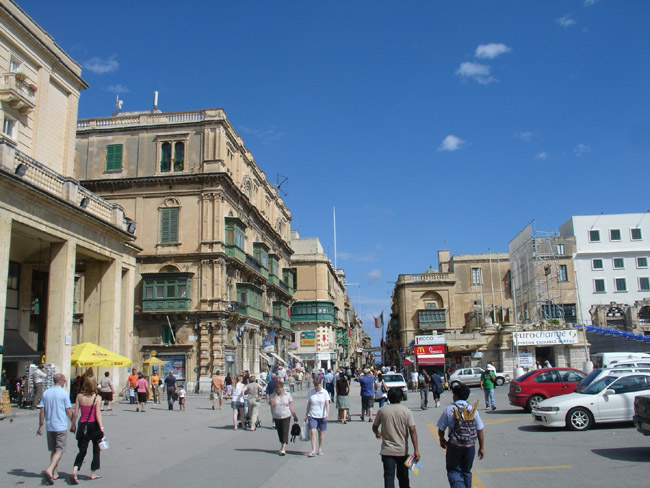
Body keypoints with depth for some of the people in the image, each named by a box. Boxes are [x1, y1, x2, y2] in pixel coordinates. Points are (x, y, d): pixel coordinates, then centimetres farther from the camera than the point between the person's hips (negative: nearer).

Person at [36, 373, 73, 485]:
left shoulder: (46, 393, 5)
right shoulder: (64, 393, -9)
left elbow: (42, 411, 6)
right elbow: (69, 411, -7)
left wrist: (40, 426, 13)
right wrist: (73, 424, 6)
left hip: (49, 426, 5)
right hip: (61, 426, -5)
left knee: (53, 450, 16)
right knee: (59, 450, -2)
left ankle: (54, 473, 20)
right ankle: (50, 470, -20)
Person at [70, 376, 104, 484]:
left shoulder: (79, 396, -3)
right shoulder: (97, 398, -11)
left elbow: (75, 413, -1)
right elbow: (98, 414, -16)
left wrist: (73, 425, 11)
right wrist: (101, 428, -14)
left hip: (83, 426, 2)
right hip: (94, 426, -2)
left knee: (82, 451, 9)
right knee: (96, 450, 15)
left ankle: (74, 471, -12)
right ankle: (93, 473, 21)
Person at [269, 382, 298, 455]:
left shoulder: (288, 395, 2)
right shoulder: (272, 395, 1)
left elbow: (291, 406, 5)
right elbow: (272, 403, -18)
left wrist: (294, 415, 3)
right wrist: (276, 394, -14)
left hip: (286, 416, -2)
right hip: (276, 417, 2)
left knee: (285, 431, -11)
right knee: (280, 433, 11)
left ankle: (283, 449, -13)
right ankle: (282, 447, 29)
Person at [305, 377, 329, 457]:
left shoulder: (324, 392, -3)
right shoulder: (310, 392, 1)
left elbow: (327, 404, -10)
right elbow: (308, 404, 8)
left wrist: (327, 413, -23)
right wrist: (306, 415, 10)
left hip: (322, 416, 0)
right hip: (312, 415, 0)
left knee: (321, 432, 9)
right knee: (312, 432, -12)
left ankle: (320, 448, 26)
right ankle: (313, 450, -9)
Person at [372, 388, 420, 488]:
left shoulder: (382, 411, -3)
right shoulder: (407, 411, -7)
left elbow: (374, 426, 9)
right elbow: (412, 431, -12)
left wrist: (377, 433, 32)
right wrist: (416, 450, -12)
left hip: (387, 451, 0)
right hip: (402, 451, 0)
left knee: (389, 477, 2)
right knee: (403, 477, 16)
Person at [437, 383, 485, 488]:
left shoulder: (449, 410, -8)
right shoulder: (473, 410, -1)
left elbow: (441, 429, -3)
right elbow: (480, 430, 1)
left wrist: (442, 440, 16)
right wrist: (481, 447, 11)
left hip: (454, 446, -3)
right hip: (470, 446, 3)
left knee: (453, 471, 6)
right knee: (466, 471, 20)